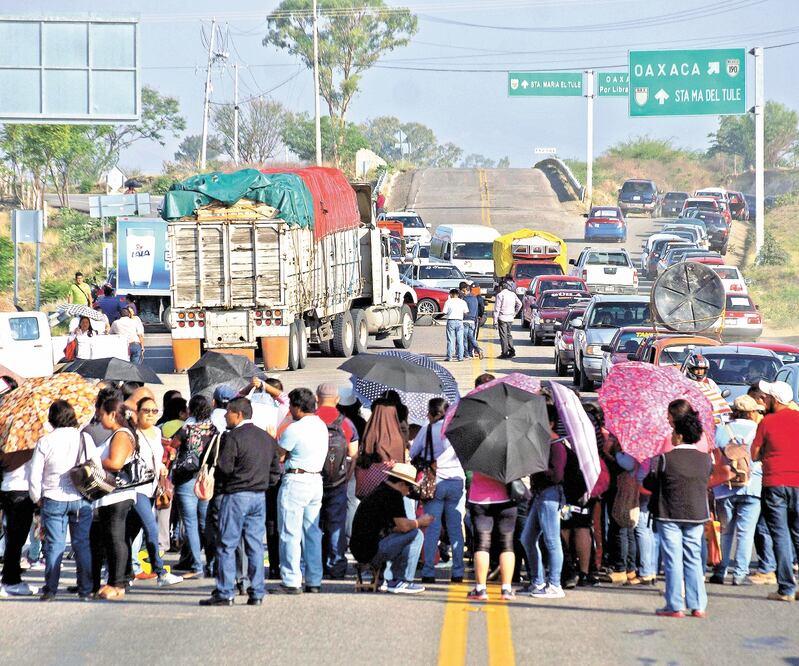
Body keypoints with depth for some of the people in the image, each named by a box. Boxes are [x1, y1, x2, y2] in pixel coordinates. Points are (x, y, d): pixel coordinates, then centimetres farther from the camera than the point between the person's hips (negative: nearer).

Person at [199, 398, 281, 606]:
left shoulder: (232, 437, -11)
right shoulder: (267, 438, 11)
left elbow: (224, 468, -14)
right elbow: (274, 471, 13)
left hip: (235, 495, -6)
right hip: (260, 496, 6)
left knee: (227, 546, -1)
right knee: (255, 546, 8)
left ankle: (225, 593, -3)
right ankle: (256, 593, 7)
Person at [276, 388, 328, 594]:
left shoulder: (294, 429, -14)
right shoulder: (321, 426, 10)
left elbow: (278, 456, -6)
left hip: (295, 481, -8)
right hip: (316, 480, 8)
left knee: (291, 534, -4)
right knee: (312, 532, 11)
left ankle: (291, 582, -5)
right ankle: (314, 582, 12)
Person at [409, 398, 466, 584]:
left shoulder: (426, 430, -2)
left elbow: (411, 454, 5)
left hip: (434, 482, -2)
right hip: (456, 481, 2)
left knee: (432, 528, 1)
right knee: (455, 528, 6)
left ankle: (428, 572, -2)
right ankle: (458, 572, 5)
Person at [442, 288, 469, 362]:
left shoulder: (448, 302, -3)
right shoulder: (463, 302, 5)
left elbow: (444, 312, -5)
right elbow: (466, 313, 4)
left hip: (451, 321, -2)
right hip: (459, 321, 2)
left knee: (450, 340, 2)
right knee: (460, 340, 6)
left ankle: (450, 357, 1)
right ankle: (460, 357, 5)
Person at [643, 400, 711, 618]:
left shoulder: (665, 459, -13)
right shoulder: (705, 459, -2)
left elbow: (649, 483, -4)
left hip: (670, 515, -4)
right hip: (697, 514, 4)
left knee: (673, 561, 2)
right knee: (693, 559, 11)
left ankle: (675, 606, 2)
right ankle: (698, 605, 10)